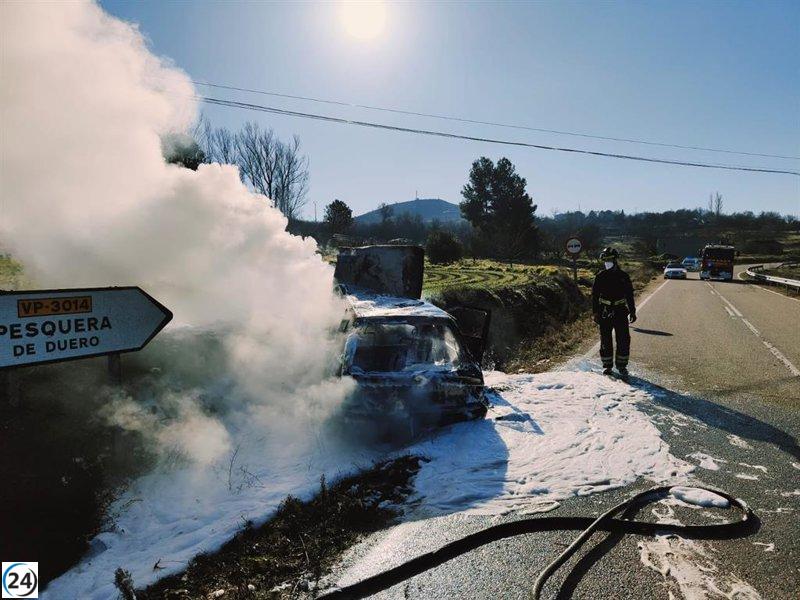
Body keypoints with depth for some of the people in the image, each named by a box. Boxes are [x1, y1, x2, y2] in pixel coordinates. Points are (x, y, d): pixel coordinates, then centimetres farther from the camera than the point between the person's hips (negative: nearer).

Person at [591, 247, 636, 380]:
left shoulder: (623, 276, 4)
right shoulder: (600, 277, 2)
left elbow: (630, 295, 10)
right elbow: (595, 295, 3)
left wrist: (632, 311, 8)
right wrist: (595, 312, -3)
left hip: (620, 311, 0)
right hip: (605, 313, 0)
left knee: (623, 340, -1)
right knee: (605, 341, 5)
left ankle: (622, 366, 11)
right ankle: (607, 366, 17)